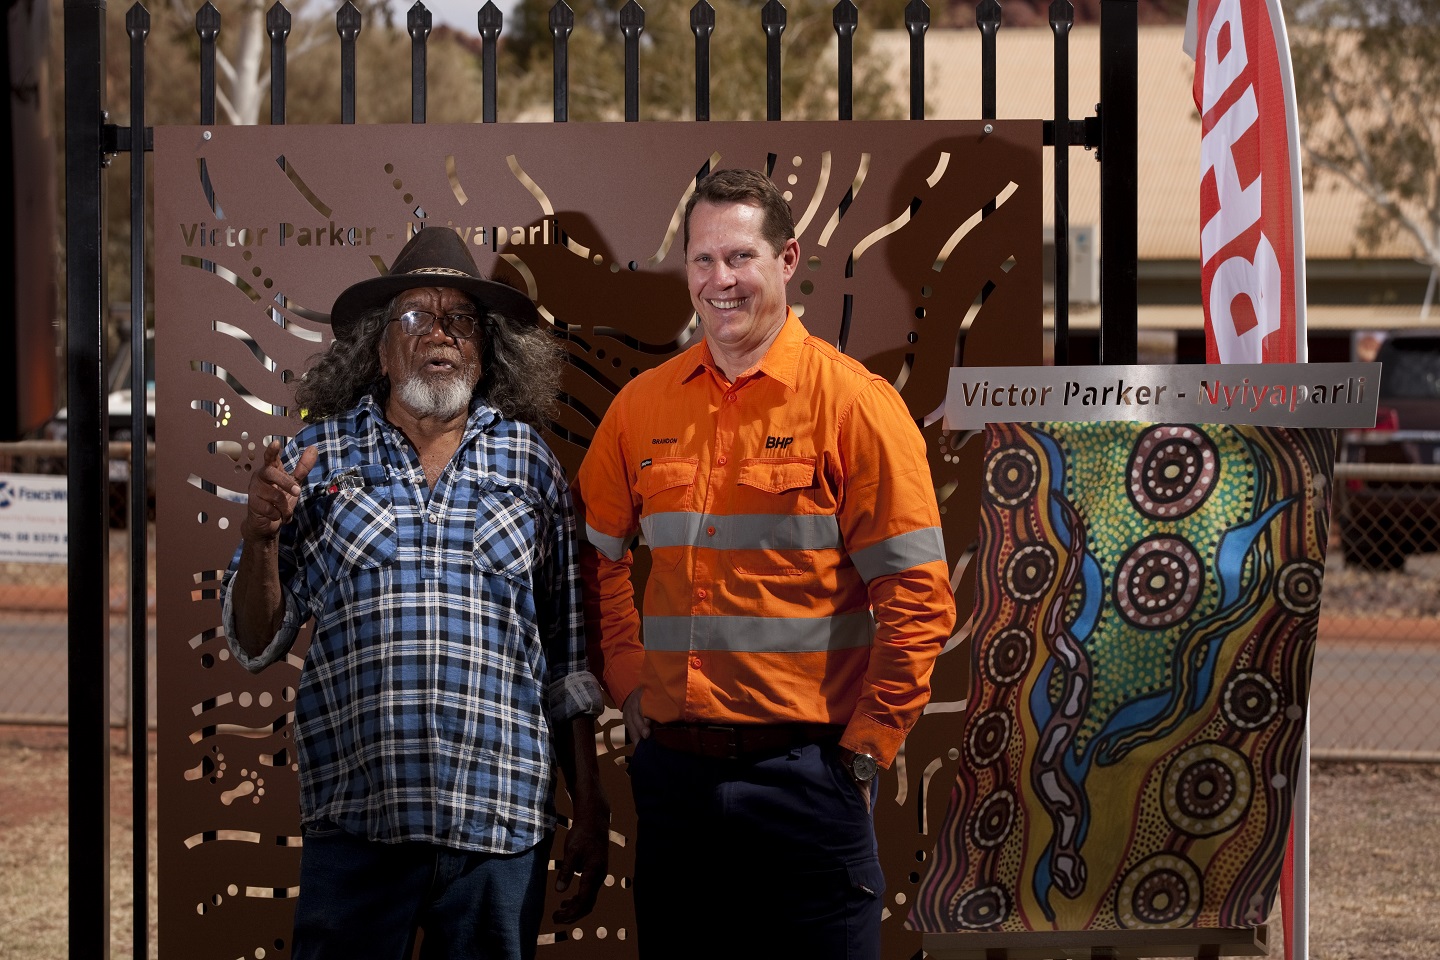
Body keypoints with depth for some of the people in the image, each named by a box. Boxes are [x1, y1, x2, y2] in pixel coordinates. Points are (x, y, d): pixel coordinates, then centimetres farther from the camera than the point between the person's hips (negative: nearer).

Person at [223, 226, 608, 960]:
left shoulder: (530, 464, 10)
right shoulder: (319, 457, 7)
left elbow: (569, 659, 11)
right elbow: (255, 645, 9)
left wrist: (589, 812, 8)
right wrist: (260, 535, -8)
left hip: (501, 827, 1)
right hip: (356, 823, -1)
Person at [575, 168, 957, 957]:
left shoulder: (853, 402, -7)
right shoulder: (643, 405, 7)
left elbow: (917, 595, -9)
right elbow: (595, 558, 19)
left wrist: (866, 743, -10)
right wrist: (628, 682, 9)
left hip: (802, 767, -4)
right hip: (672, 766, 4)